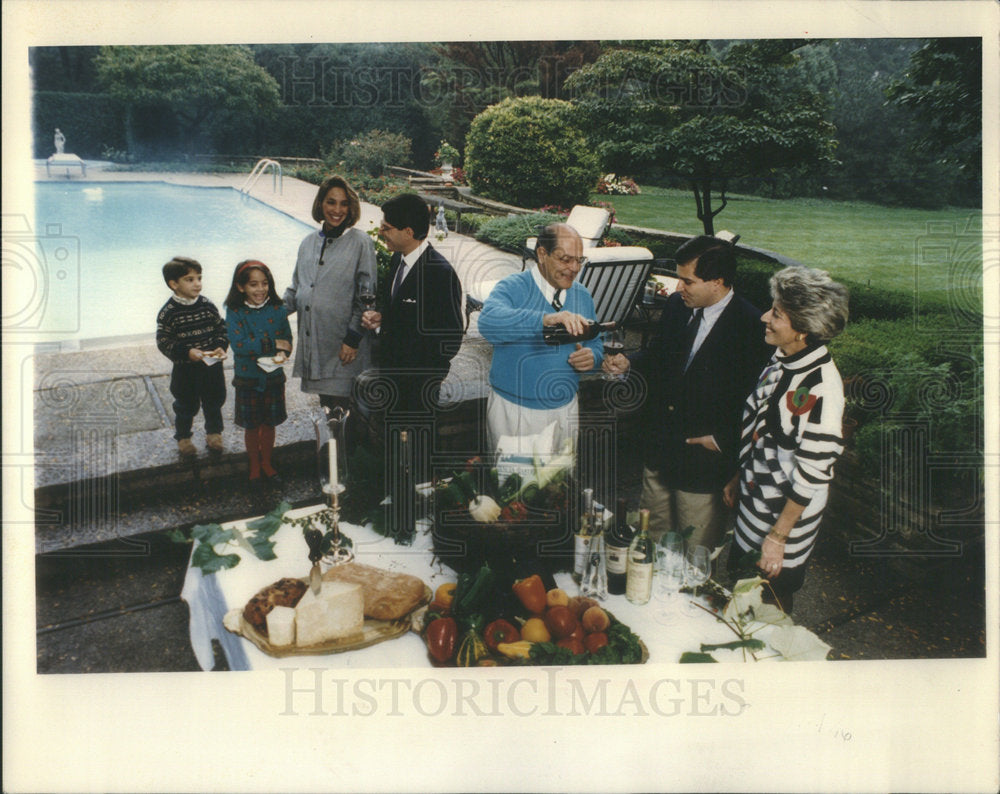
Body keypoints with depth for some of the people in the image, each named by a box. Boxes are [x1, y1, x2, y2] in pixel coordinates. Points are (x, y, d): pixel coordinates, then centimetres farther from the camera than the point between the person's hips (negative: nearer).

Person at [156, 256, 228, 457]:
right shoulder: (168, 313, -14)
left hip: (212, 367, 3)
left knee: (214, 403, 17)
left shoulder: (208, 305, -3)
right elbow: (164, 342, -13)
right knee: (186, 406, 12)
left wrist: (221, 347, -11)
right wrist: (187, 352, -24)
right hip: (185, 370, -3)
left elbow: (222, 328, 6)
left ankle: (214, 433, 38)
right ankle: (183, 437, 33)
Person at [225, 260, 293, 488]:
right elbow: (238, 344, -22)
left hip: (273, 376, 2)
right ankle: (254, 466, 31)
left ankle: (267, 463, 35)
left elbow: (287, 338, -2)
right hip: (247, 377, -2)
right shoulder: (234, 312, -12)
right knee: (251, 426, 12)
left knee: (269, 423, 15)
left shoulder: (277, 309, -4)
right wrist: (273, 344, -22)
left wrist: (282, 353, -25)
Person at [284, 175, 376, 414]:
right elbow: (296, 289, 21)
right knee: (326, 405, 9)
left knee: (343, 404, -8)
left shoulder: (360, 243, -3)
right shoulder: (309, 243, 14)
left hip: (344, 349, -5)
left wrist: (353, 338, -11)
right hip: (312, 344, 5)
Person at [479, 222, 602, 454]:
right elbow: (488, 322, -34)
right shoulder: (513, 287, -12)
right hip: (514, 411, -5)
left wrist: (592, 358, -11)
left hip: (565, 410, 5)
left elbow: (595, 344, 15)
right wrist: (545, 319, -47)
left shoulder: (583, 296, 6)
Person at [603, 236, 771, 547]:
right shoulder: (676, 305, 0)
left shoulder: (752, 326, -20)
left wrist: (722, 439, -19)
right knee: (651, 537, 23)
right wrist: (629, 364, -2)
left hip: (705, 457, -6)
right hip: (658, 450, 6)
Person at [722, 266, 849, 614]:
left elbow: (812, 473, -24)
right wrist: (738, 478, 17)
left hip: (785, 515, -8)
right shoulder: (783, 360, -2)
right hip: (754, 500, 8)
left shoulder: (821, 387, -28)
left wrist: (778, 536, -19)